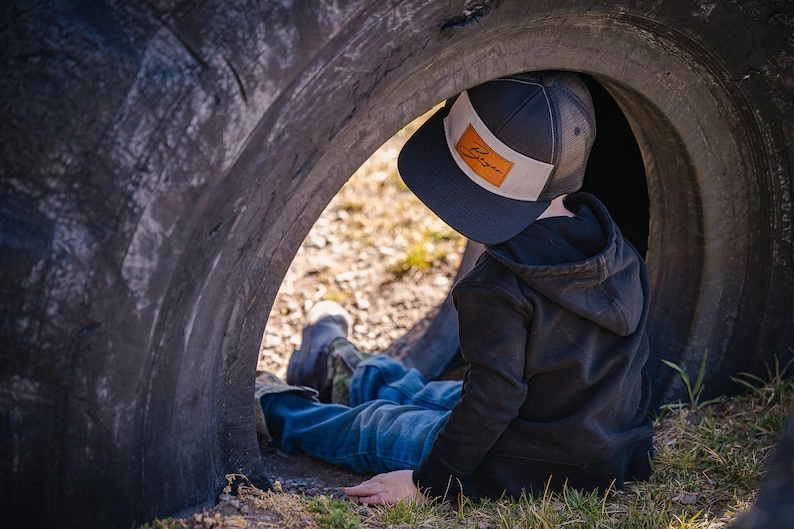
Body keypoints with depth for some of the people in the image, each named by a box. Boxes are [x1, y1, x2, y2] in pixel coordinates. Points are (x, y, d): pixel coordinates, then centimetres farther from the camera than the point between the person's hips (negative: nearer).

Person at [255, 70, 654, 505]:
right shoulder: (623, 256, -3)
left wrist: (426, 482, -15)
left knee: (370, 427, 17)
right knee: (431, 395, 32)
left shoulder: (498, 289, -28)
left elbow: (491, 400, -27)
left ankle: (273, 406, 42)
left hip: (520, 476, -7)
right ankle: (349, 377, 59)